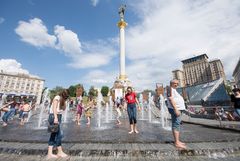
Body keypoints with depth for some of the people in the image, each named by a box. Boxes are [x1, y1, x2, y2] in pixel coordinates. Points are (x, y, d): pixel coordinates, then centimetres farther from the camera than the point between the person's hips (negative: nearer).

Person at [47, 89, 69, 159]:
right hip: (54, 116, -9)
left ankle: (50, 153, 17)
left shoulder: (61, 99, 16)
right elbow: (54, 108, -18)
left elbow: (64, 108, 14)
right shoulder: (57, 98, -10)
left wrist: (64, 101, 4)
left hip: (58, 116, 9)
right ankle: (60, 152, 10)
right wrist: (55, 117, -24)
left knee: (53, 135, 10)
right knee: (58, 135, -2)